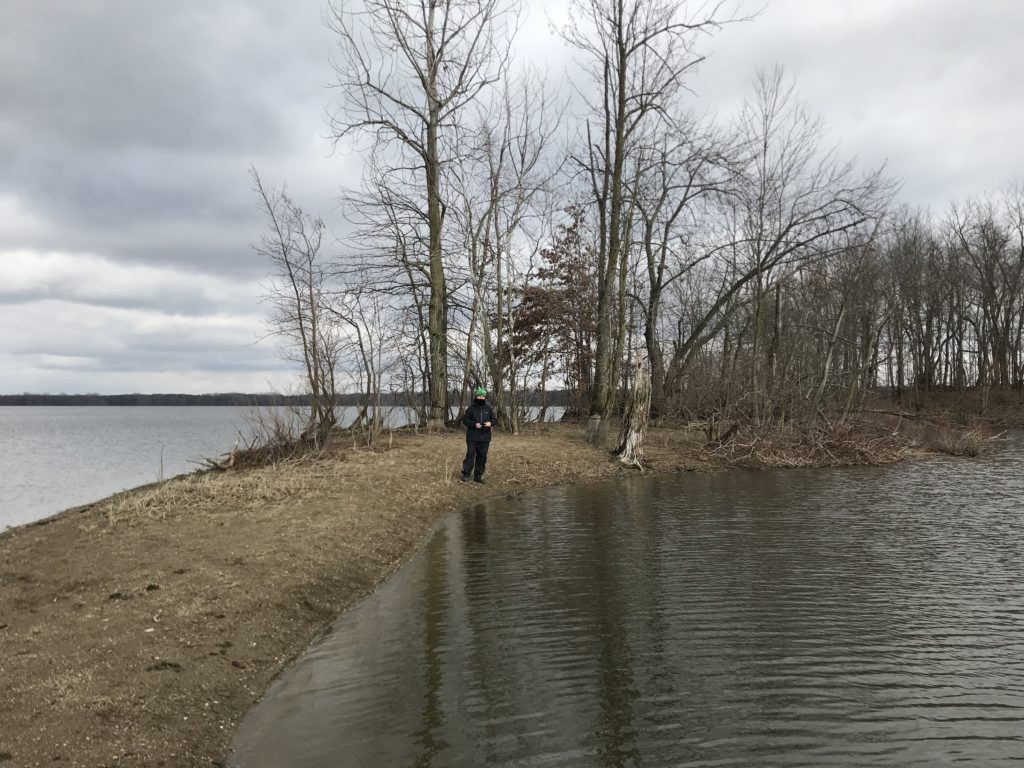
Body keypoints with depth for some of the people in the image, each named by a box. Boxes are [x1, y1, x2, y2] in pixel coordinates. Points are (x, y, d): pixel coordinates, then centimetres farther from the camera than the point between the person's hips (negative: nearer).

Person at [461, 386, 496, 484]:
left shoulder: (489, 408, 6)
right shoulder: (471, 408, -2)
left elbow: (494, 419, 11)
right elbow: (465, 419, -2)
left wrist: (490, 423, -11)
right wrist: (474, 424, -16)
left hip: (485, 437, 3)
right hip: (472, 437, -3)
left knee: (482, 456, 7)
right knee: (470, 454, -6)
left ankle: (478, 475, 16)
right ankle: (465, 474, -1)